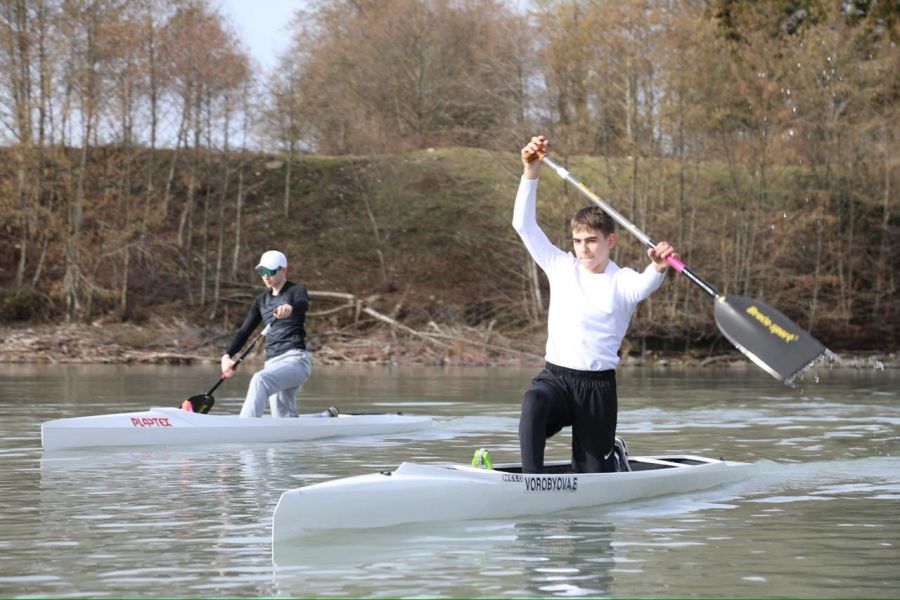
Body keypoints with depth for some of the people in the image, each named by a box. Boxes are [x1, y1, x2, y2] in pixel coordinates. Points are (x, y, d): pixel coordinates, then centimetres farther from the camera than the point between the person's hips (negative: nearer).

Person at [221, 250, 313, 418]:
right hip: (272, 362, 8)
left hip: (295, 359, -8)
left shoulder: (296, 290, 0)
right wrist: (227, 356, -4)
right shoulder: (261, 301, 19)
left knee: (260, 379, -35)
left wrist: (290, 308, -50)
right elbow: (244, 331, 14)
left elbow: (303, 304, -25)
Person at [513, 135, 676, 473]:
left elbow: (646, 284, -25)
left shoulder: (621, 282, 0)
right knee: (534, 402, -36)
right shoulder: (561, 268, 9)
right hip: (555, 377, 1)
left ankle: (612, 455, 39)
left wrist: (658, 268, -49)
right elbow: (524, 225, 4)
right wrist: (531, 173, -8)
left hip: (598, 385, -1)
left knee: (593, 477, 3)